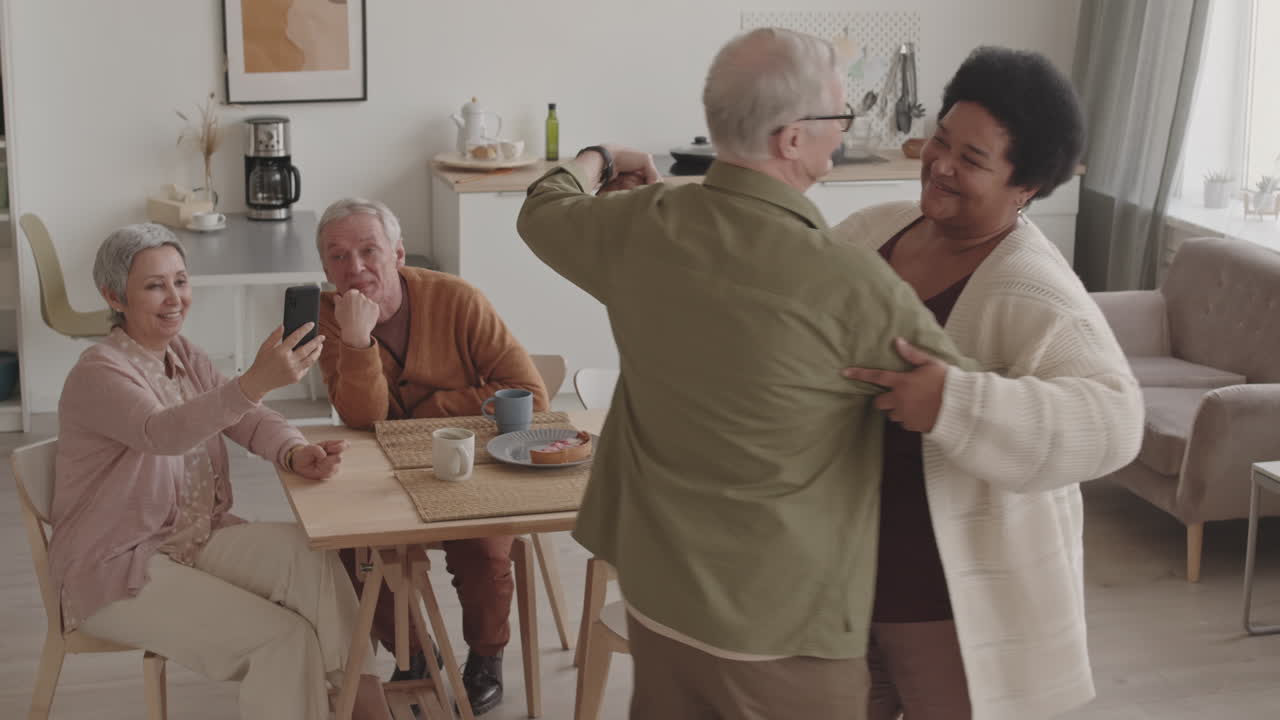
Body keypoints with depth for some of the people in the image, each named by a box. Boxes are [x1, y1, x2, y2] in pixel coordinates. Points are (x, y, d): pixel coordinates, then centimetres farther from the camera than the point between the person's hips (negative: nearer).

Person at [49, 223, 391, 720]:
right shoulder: (97, 375, -19)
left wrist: (295, 453, -24)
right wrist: (257, 381, -56)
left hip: (198, 539, 7)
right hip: (116, 570, -7)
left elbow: (247, 420, 1)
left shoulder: (184, 356, 7)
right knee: (283, 636, -21)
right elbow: (163, 433, -39)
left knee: (305, 552, -20)